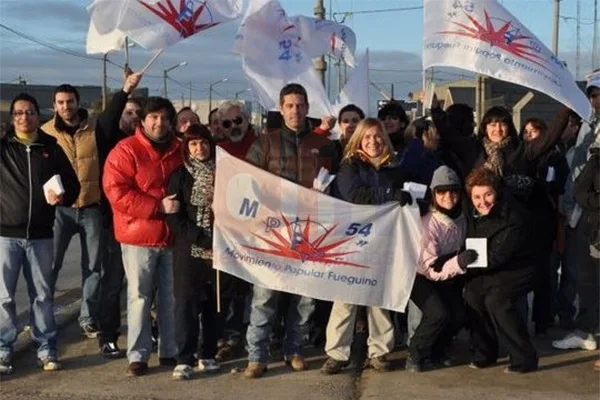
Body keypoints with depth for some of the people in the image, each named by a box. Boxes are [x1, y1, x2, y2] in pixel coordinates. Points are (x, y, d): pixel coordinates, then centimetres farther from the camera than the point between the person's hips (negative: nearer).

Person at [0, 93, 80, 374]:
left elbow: (73, 184, 9)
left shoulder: (52, 149, 4)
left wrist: (62, 198, -9)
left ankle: (46, 347, 20)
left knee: (42, 294, 10)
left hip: (40, 234, 1)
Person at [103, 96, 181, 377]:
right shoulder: (126, 151, -6)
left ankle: (169, 351, 20)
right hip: (138, 237, -4)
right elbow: (117, 192, -16)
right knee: (139, 297, 1)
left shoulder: (179, 151, 10)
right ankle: (138, 355, 9)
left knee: (170, 297, 10)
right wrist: (158, 206, -19)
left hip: (172, 236, 4)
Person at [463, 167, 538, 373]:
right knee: (472, 294, -15)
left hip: (517, 271, -7)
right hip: (488, 271, 7)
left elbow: (497, 256, -25)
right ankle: (484, 354, 1)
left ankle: (524, 359, -15)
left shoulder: (513, 216, -24)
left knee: (497, 300, -27)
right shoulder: (473, 214, -1)